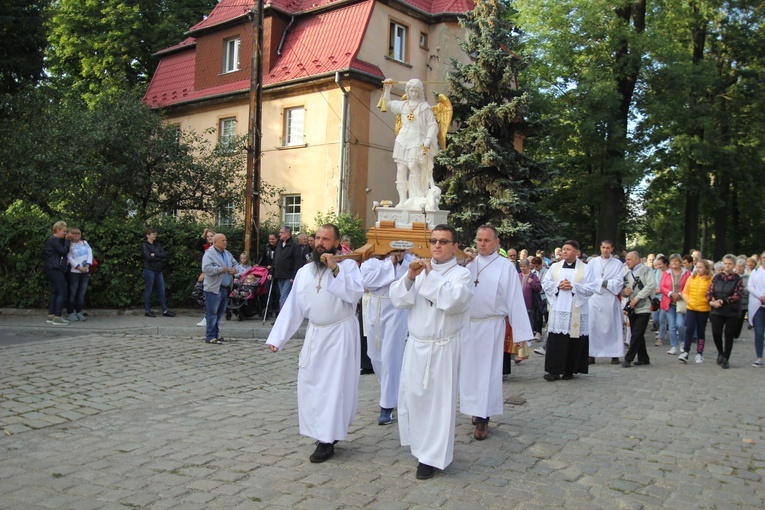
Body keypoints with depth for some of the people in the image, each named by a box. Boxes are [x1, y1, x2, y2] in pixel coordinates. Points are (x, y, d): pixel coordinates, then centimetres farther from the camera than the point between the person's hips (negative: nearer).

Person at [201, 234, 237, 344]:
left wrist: (234, 269, 4)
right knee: (212, 313, -5)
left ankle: (215, 334, 23)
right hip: (214, 288, -8)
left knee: (220, 312, 14)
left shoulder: (227, 254, 15)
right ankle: (210, 336, -2)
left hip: (225, 288, 8)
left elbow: (234, 263, 27)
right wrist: (221, 269, -20)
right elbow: (206, 268, -23)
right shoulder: (209, 254, -11)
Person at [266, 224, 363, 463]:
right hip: (314, 334, 5)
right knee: (308, 384, 8)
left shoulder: (348, 266, -6)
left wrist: (335, 269, -25)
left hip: (340, 335, -5)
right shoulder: (304, 272, 7)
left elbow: (355, 293, -22)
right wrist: (277, 337, 1)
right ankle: (321, 432, 24)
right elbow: (292, 307, 6)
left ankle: (327, 440, 8)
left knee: (334, 386, -1)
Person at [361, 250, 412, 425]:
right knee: (375, 356, 16)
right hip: (374, 310, 4)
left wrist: (401, 262, -17)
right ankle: (389, 391, 41)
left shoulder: (408, 259, 0)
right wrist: (389, 264, -14)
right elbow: (367, 280, -14)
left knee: (390, 357, -5)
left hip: (396, 310, -3)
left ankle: (387, 406, 4)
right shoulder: (370, 259, 4)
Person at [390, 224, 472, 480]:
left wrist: (430, 276, -18)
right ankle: (422, 445, 31)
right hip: (416, 346, 5)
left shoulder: (461, 274, -4)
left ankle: (432, 457, 10)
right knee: (413, 396, 11)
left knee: (439, 401, 0)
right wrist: (410, 277, -17)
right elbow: (398, 299, -1)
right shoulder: (420, 270, 9)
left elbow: (452, 301, -24)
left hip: (443, 349, -5)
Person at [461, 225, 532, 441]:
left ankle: (483, 419, 10)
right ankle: (477, 410, 27)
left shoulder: (506, 267, -5)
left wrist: (521, 333, -9)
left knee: (488, 371, 1)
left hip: (491, 326, -4)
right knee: (469, 369, 11)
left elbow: (515, 300, -6)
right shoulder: (469, 265, 8)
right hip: (467, 325, 4)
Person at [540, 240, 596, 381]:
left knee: (574, 341, 0)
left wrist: (573, 287, -15)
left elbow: (590, 288, -4)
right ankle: (554, 370, 2)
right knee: (555, 341, -2)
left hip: (577, 311, -2)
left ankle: (570, 370, 11)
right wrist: (558, 285, -10)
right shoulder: (555, 267, 11)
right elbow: (545, 283, 8)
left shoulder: (586, 269, 3)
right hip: (558, 310, 2)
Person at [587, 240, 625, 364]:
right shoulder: (593, 262, 8)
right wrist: (603, 282, -9)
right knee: (593, 326, -3)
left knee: (613, 326, 2)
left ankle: (615, 355, 7)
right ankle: (591, 354, 1)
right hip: (595, 298, 1)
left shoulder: (617, 264, 6)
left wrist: (603, 282, -10)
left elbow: (619, 282, -4)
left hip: (611, 299, 0)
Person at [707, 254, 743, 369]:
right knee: (716, 333, -2)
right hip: (717, 311, 2)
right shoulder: (717, 277, 7)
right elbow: (709, 291, 5)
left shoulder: (738, 279, -3)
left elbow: (738, 295, -12)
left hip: (732, 312, -2)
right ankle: (720, 353, 26)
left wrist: (723, 301, -17)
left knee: (729, 335, 4)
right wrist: (712, 301, -14)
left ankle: (726, 359, 15)